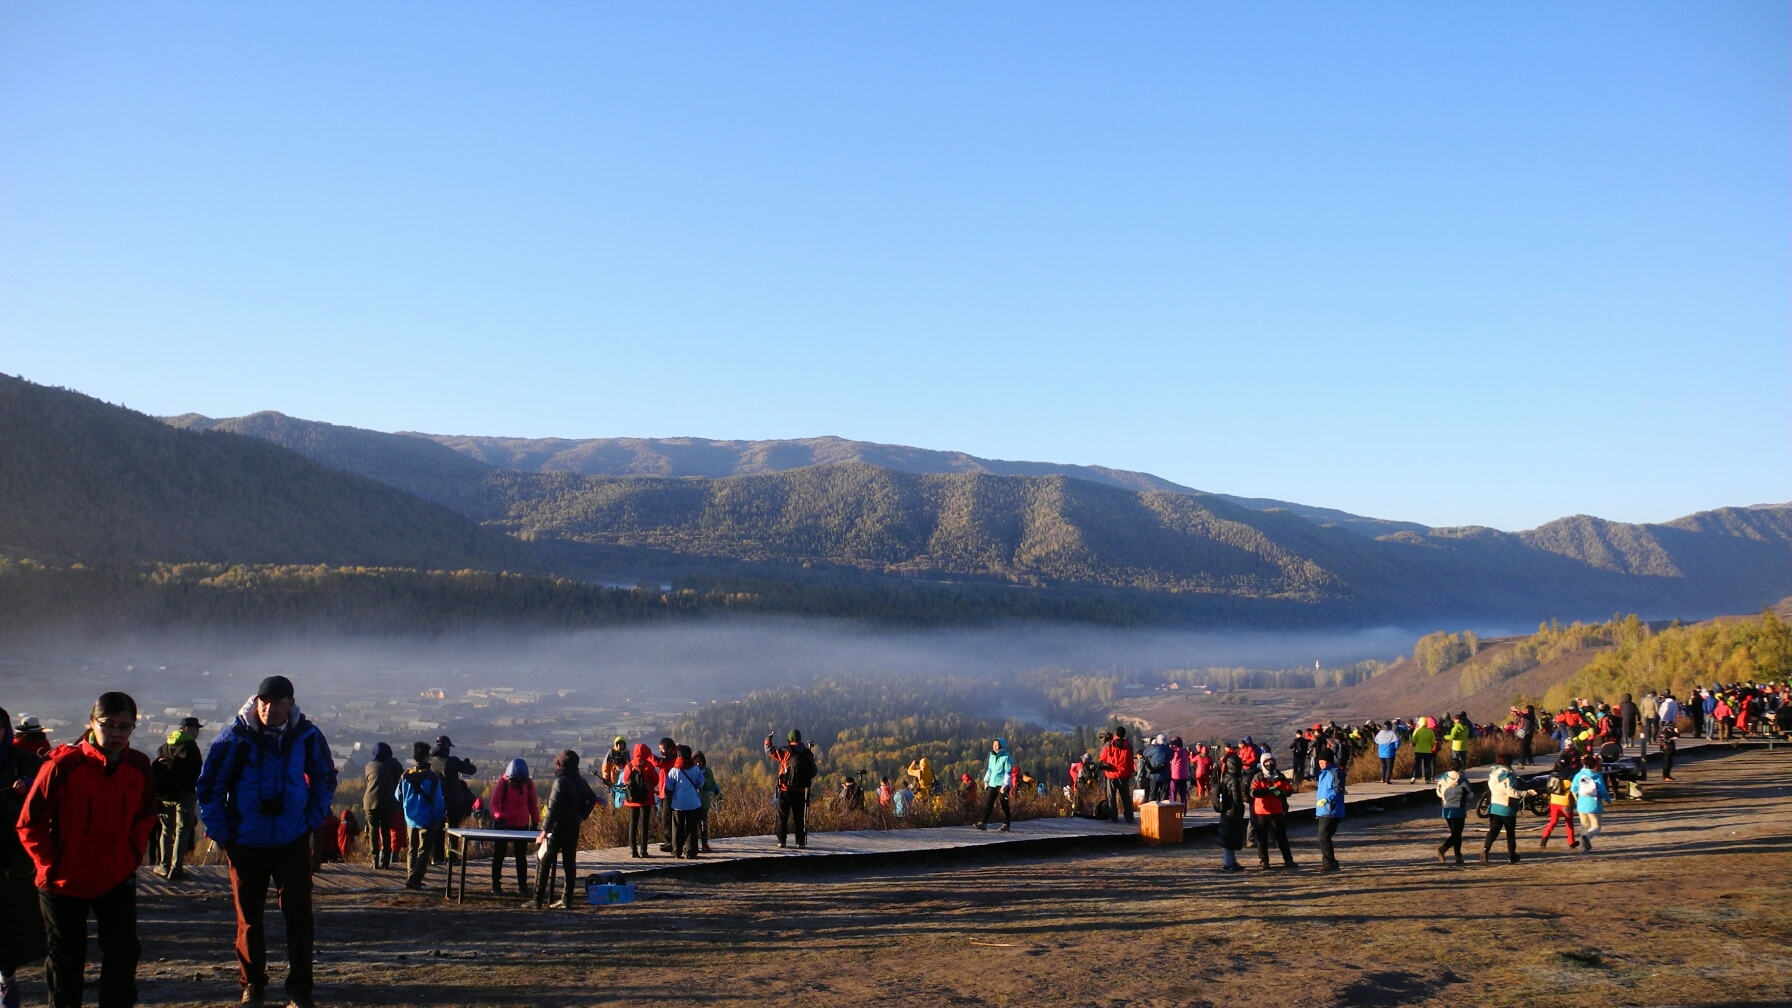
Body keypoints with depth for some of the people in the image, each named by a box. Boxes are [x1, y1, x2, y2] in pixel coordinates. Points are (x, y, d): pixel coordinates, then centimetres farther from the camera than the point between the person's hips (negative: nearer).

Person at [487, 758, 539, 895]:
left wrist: (535, 822, 3)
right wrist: (500, 817, -29)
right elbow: (493, 802, -14)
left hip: (522, 826, 2)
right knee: (499, 855, 8)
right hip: (503, 824, -2)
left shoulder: (528, 784, -2)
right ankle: (496, 884, 18)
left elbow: (533, 803, 6)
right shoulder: (503, 782, -11)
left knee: (521, 856, 4)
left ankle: (523, 886, 9)